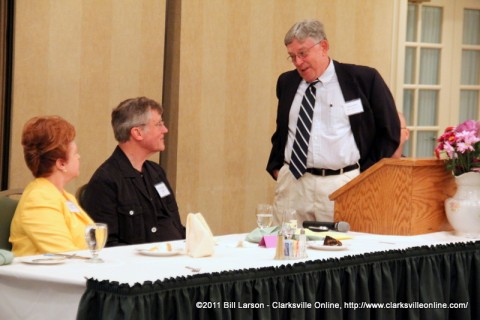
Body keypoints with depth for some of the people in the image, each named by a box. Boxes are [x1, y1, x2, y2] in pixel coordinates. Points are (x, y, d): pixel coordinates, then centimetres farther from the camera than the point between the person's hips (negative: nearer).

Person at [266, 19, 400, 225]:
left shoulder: (364, 79, -1)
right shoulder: (287, 82, 12)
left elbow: (389, 131, 3)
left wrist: (366, 176, -2)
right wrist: (276, 167, 13)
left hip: (343, 185, -4)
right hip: (292, 182, 4)